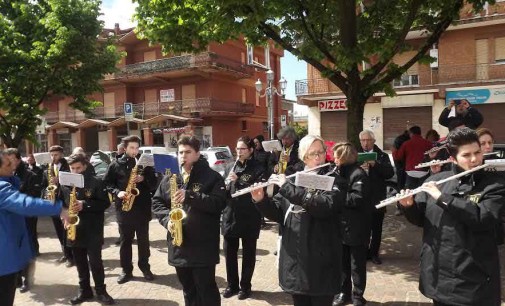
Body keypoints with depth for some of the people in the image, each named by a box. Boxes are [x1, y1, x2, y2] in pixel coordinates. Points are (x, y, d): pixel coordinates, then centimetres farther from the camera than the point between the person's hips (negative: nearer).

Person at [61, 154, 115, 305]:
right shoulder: (66, 184, 5)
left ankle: (101, 291, 15)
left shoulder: (95, 183, -7)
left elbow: (105, 203, -8)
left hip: (93, 230, -4)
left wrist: (85, 204, -19)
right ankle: (84, 290, 28)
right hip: (74, 229, 4)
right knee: (80, 263, 13)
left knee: (95, 261, 0)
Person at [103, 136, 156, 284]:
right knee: (125, 240, 9)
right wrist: (117, 192, -13)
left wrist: (143, 179, -14)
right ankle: (126, 270, 20)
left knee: (143, 240, 9)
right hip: (124, 208, 0)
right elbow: (106, 183, 3)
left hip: (142, 208, 0)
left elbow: (154, 182, 4)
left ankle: (145, 267, 23)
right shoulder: (115, 165, 3)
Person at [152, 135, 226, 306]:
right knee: (188, 290, 20)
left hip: (203, 246, -5)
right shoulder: (169, 178, 9)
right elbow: (156, 202, 11)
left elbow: (219, 203, -17)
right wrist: (167, 219, -9)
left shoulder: (211, 177, -6)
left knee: (206, 290, 4)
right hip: (179, 245, 5)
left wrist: (190, 196, -24)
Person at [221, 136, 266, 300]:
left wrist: (238, 182, -24)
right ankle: (232, 285, 29)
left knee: (248, 253, 9)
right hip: (231, 215, 5)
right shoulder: (232, 166, 10)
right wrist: (225, 187, -9)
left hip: (249, 218, -4)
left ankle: (245, 286, 25)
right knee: (230, 252, 12)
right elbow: (224, 189, 14)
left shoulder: (258, 169, -7)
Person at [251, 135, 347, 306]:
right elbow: (278, 213, 6)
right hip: (293, 256, 4)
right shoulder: (294, 178, 7)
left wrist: (287, 187, -26)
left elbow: (325, 206, -26)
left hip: (321, 259, -4)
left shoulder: (334, 181, -6)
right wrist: (261, 200, -13)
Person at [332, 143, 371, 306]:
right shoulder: (340, 172, 10)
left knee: (357, 264, 8)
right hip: (342, 225, 8)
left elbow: (357, 199, -24)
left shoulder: (358, 174, -15)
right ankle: (344, 292, 30)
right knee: (342, 262, 16)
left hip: (356, 228, -7)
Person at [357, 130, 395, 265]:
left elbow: (390, 173, -10)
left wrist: (375, 164, -22)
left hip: (377, 198, 0)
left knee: (376, 228, 9)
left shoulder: (382, 156, 3)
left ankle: (374, 253, 22)